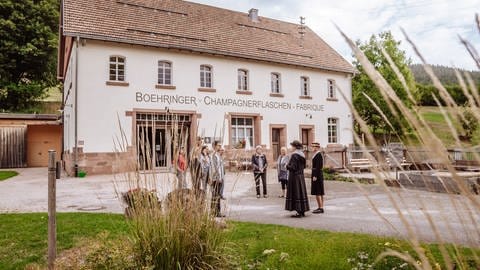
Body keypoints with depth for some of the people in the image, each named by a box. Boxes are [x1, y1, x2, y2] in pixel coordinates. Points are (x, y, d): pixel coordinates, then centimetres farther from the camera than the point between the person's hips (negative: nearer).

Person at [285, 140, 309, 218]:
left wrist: (287, 166, -2)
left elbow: (293, 167, -20)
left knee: (296, 193, -3)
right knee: (301, 192, 12)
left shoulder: (294, 155, -17)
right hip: (301, 176, 9)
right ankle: (302, 211, 18)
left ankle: (299, 212, 0)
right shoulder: (302, 155, 9)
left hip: (294, 176, -9)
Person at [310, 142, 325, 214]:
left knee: (317, 192, -8)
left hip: (317, 175, -10)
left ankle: (321, 208, -5)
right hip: (316, 175, 10)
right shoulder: (316, 155, 16)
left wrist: (315, 176, -22)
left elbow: (318, 166, -21)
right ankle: (320, 207, 16)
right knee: (319, 193, 11)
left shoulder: (318, 155, -15)